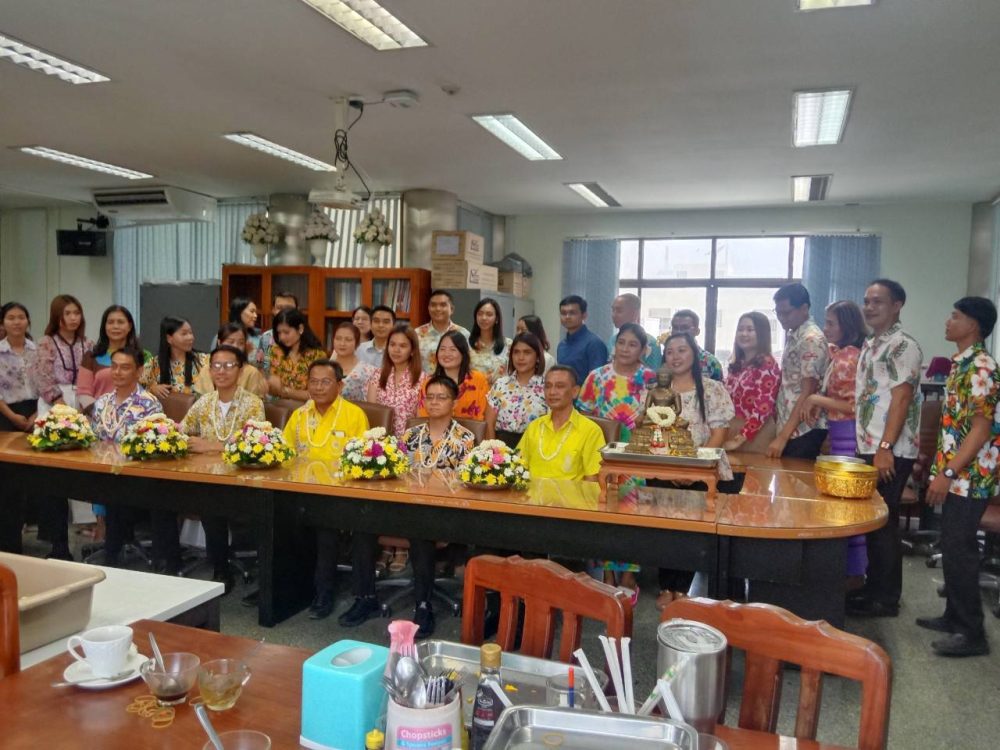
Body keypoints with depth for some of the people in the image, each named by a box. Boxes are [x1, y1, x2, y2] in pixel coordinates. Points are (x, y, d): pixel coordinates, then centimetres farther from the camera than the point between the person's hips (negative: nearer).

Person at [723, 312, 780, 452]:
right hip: (732, 432, 7)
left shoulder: (767, 365, -10)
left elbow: (763, 409, -18)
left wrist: (741, 438, -22)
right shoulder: (737, 365, 12)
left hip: (756, 436, -7)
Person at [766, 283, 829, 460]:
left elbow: (808, 393, -18)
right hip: (788, 427, 8)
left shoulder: (812, 339, -14)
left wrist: (783, 436, -20)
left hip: (803, 430, -8)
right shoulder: (792, 336, 13)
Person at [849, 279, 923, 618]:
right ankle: (873, 587, 25)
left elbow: (901, 399, -19)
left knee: (883, 522, -1)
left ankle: (886, 598, 10)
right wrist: (868, 447, 14)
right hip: (868, 448, 9)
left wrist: (885, 448, -23)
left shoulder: (903, 345, -12)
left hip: (890, 452, -9)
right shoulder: (871, 344, 16)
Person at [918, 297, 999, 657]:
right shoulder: (962, 364, 13)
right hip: (957, 474, 10)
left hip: (970, 475, -10)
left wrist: (948, 472, -23)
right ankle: (954, 616, 26)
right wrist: (940, 465, 20)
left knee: (959, 549, -5)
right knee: (952, 546, 15)